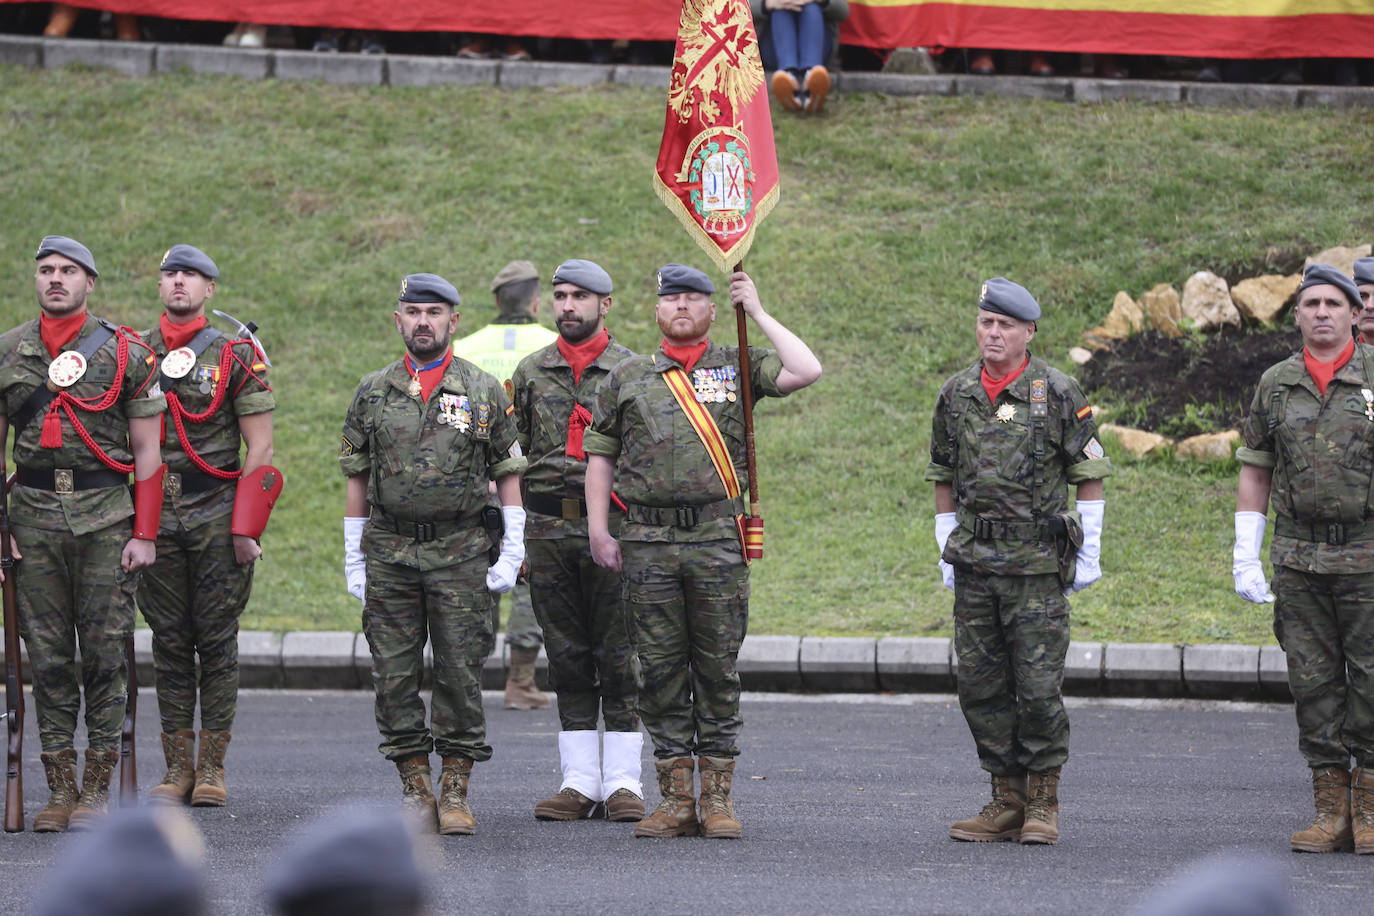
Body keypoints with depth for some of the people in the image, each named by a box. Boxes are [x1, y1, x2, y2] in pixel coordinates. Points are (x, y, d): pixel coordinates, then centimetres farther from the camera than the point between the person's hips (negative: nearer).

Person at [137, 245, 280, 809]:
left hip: (218, 521, -3)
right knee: (169, 642, 4)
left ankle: (212, 769, 5)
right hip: (155, 519, 3)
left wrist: (246, 528, -9)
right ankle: (177, 769, 8)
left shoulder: (236, 355, 1)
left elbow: (260, 448, -2)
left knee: (217, 640, 0)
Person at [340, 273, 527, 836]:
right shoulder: (373, 392, 9)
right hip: (389, 552, 2)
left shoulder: (484, 392, 4)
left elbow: (508, 473, 6)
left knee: (460, 674, -2)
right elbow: (358, 479, 11)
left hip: (460, 554, -2)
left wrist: (512, 554, -2)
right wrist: (353, 561, 7)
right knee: (395, 676, 0)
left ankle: (456, 791, 4)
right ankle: (415, 786, 8)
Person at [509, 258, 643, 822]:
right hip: (548, 526, 3)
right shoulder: (531, 372, 11)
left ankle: (622, 781, 2)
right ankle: (579, 781, 9)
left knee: (618, 656, -2)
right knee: (567, 658, 5)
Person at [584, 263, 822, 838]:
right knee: (661, 672, 2)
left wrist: (757, 313, -3)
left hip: (718, 539, -1)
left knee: (718, 671, 0)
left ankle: (718, 800, 5)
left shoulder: (738, 367, 8)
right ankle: (675, 801, 7)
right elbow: (600, 456, 15)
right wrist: (598, 531, 6)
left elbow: (806, 372, -7)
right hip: (648, 543, 1)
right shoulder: (627, 379, 12)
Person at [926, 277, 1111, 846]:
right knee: (980, 685, 4)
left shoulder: (1058, 394, -3)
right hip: (973, 562, 4)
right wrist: (946, 552, 13)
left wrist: (1089, 554, -2)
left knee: (1038, 685, -6)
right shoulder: (956, 395, 9)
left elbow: (1089, 474, 1)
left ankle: (1043, 804, 3)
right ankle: (1007, 801, 12)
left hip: (1038, 564, -4)